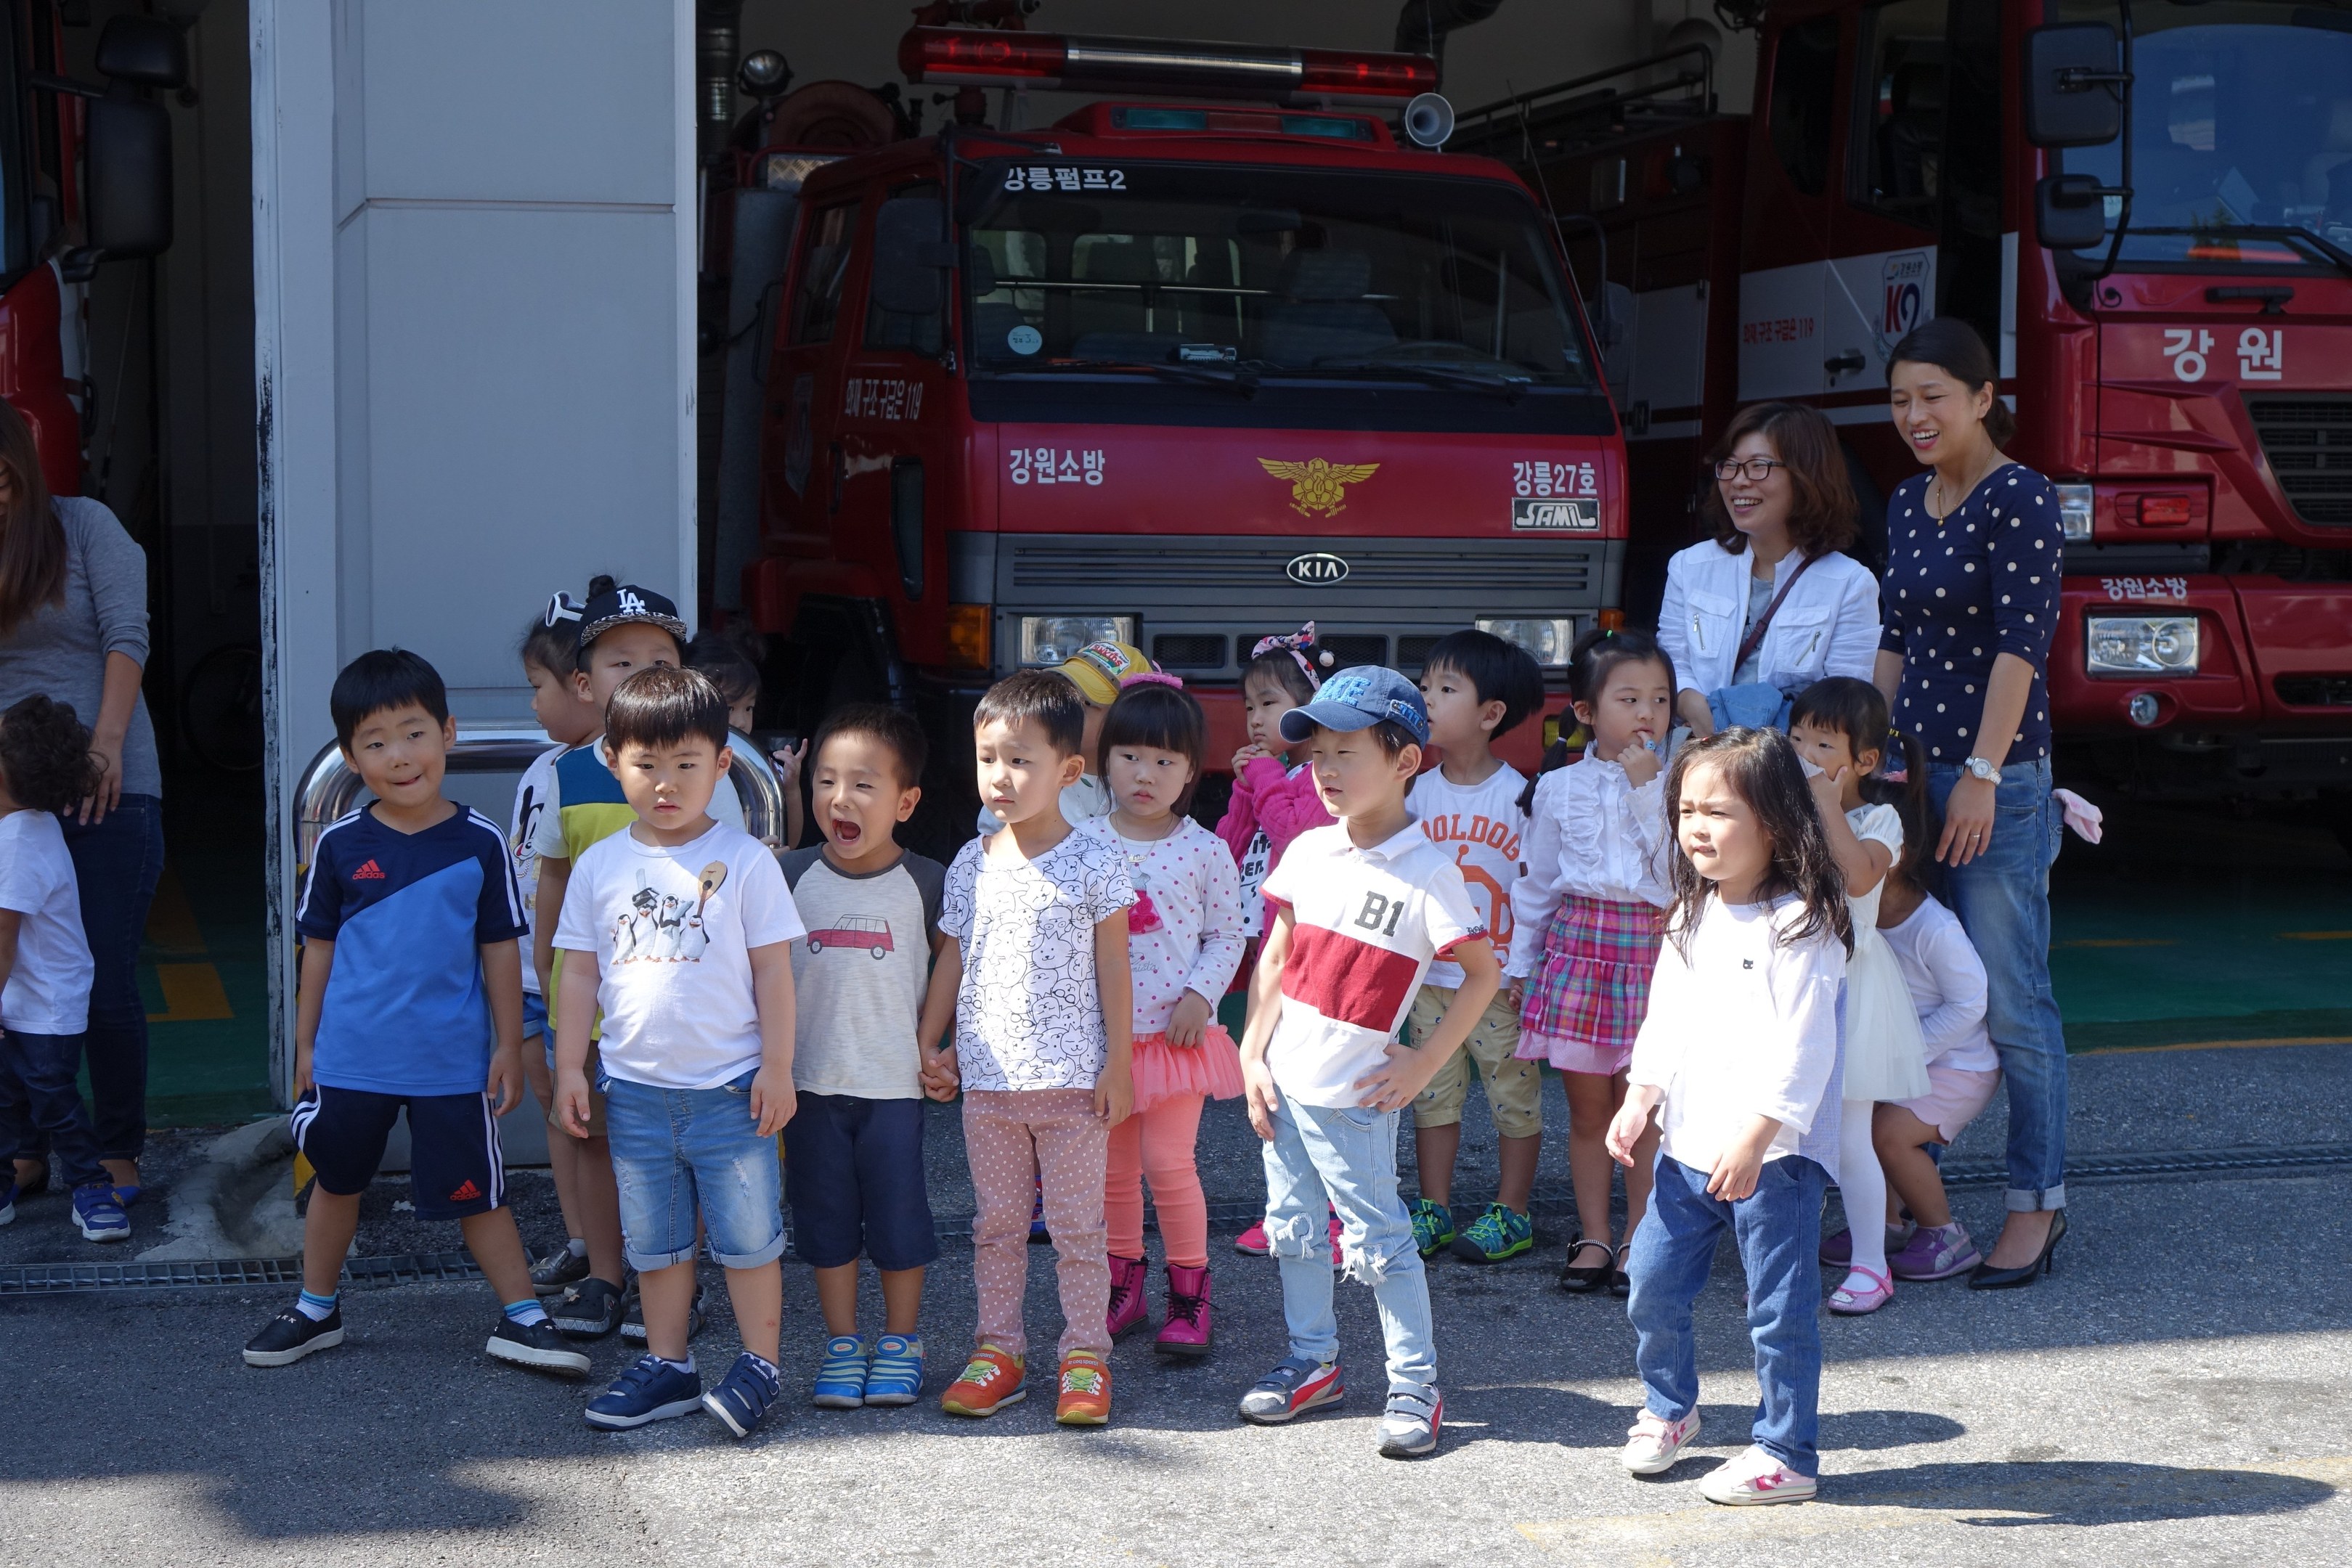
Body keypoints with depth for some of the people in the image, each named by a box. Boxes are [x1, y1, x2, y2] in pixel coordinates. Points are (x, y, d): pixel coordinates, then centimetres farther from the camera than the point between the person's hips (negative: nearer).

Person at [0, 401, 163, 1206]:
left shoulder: (83, 525, 1)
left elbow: (125, 638, -6)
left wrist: (108, 741, -15)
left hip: (107, 790, -3)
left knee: (106, 986, 0)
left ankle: (118, 1155, 12)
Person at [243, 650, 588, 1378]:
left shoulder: (480, 844, -6)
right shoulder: (340, 845, -3)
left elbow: (501, 949, 0)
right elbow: (319, 948, 6)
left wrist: (508, 1045, 1)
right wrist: (306, 1043, 7)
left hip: (452, 1061, -2)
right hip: (351, 1057, 2)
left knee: (476, 1191, 5)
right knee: (336, 1181, 16)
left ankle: (522, 1318, 14)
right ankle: (315, 1310, 32)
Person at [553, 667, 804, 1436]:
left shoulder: (744, 861, -6)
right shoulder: (600, 866, 3)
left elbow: (773, 970, -4)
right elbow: (579, 973, 8)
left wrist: (776, 1068, -6)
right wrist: (569, 1068, 5)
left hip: (730, 1086, -3)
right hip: (635, 1087, 3)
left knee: (747, 1235, 4)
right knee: (654, 1242, 13)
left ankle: (760, 1365, 16)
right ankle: (667, 1366, 25)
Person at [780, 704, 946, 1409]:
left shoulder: (926, 882, -5)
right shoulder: (793, 876, -1)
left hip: (895, 1082, -2)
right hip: (811, 1082, 2)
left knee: (898, 1214, 5)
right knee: (826, 1216, 9)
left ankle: (899, 1343, 20)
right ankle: (841, 1343, 21)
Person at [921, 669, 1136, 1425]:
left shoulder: (1093, 863, -6)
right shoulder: (973, 865, 5)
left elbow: (1112, 967, -4)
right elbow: (953, 960, 13)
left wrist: (1117, 1064, -6)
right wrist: (929, 1044, 10)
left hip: (1073, 1078, -4)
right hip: (987, 1079, 4)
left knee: (1077, 1227, 4)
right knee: (996, 1224, 11)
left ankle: (1086, 1356, 12)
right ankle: (998, 1349, 20)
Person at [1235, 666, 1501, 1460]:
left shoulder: (1427, 872, -14)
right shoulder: (1308, 851, 2)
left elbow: (1483, 975, -8)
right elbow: (1276, 957, 8)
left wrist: (1425, 1063, -10)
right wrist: (1253, 1057, 4)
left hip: (1355, 1096, -6)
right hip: (1282, 1082, 6)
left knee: (1377, 1240, 0)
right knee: (1293, 1227, 16)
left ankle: (1415, 1383, 12)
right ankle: (1313, 1361, 31)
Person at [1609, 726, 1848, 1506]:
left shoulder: (1800, 925, -13)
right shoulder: (1691, 919, 11)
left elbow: (1802, 1047, -18)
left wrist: (1755, 1136, -24)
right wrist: (1639, 1101, 5)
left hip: (1776, 1153, -7)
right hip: (1689, 1146, 7)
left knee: (1778, 1308, 1)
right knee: (1652, 1283, 12)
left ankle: (1786, 1454, 13)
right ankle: (1668, 1409, 35)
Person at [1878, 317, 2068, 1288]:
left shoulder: (2020, 499, -9)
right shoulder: (1907, 505, 14)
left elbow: (2021, 642, -15)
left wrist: (1983, 776, -19)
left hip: (1999, 780, -7)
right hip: (1914, 770, 7)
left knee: (2009, 1000, -3)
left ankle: (2038, 1203, 7)